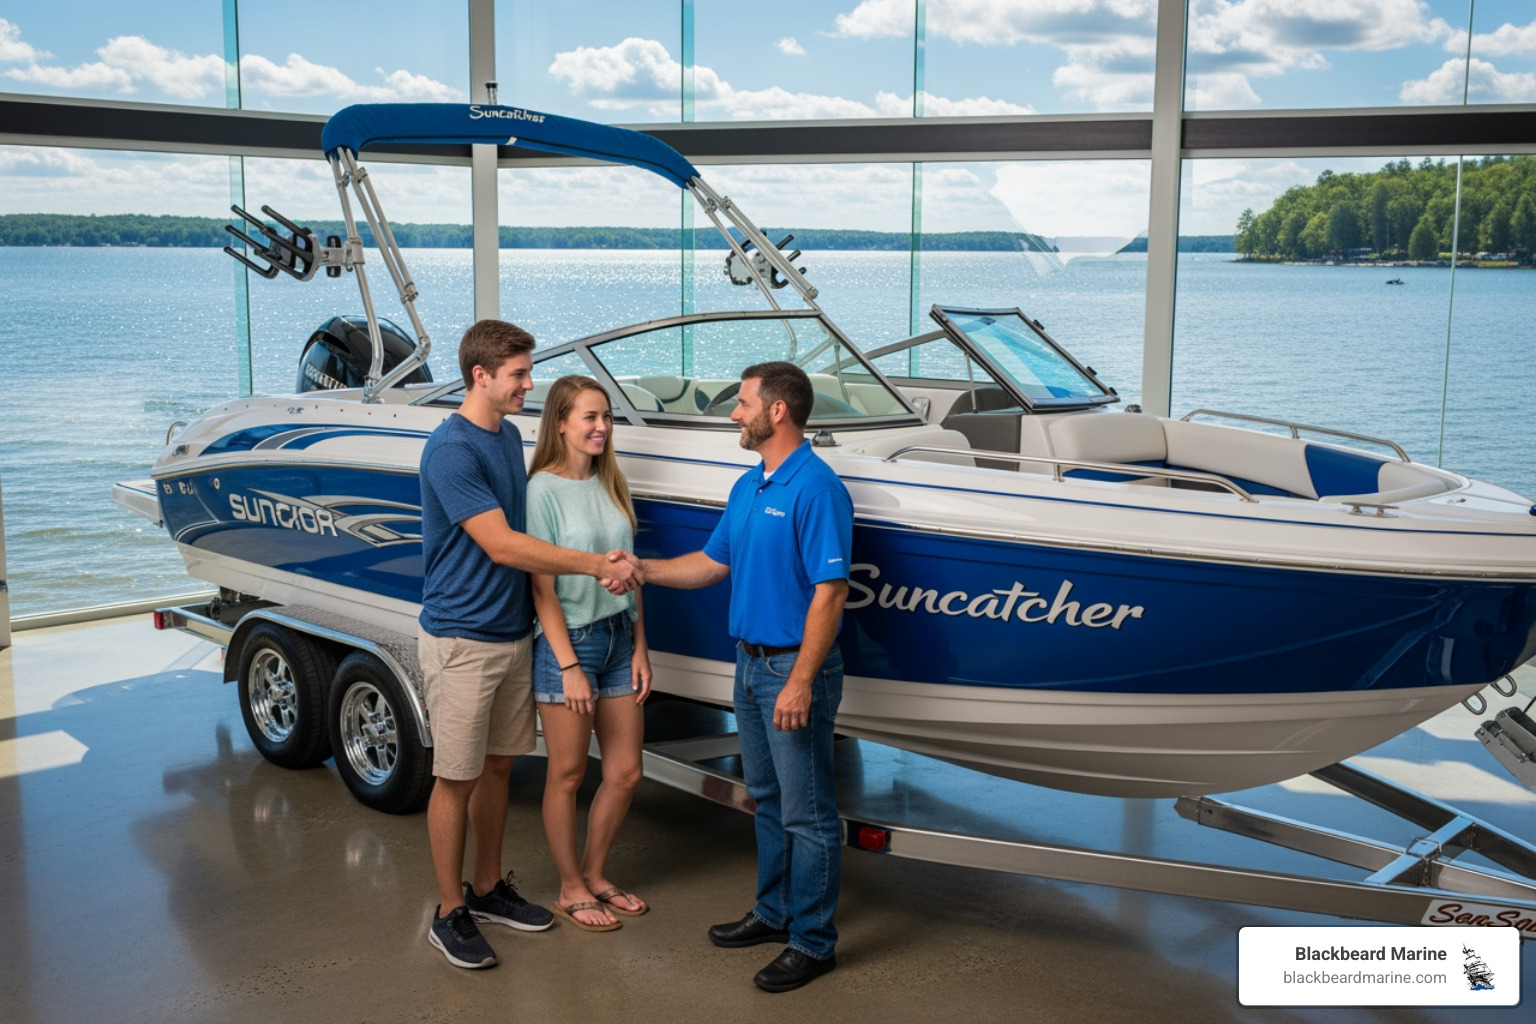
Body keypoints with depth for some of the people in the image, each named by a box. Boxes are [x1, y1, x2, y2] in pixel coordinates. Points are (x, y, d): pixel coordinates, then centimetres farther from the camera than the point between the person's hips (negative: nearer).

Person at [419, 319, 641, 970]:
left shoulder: (509, 436, 10)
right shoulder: (451, 450, -18)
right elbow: (501, 545, -23)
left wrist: (601, 564, 6)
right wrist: (595, 565, -19)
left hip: (512, 634, 8)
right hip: (461, 640, -8)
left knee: (497, 767, 17)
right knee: (456, 777, 2)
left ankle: (487, 888, 31)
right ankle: (451, 913, 14)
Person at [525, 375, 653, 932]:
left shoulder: (610, 484, 8)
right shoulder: (544, 489, -11)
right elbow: (543, 587, -13)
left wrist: (640, 647, 7)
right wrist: (569, 666, -16)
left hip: (618, 636, 7)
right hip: (568, 641, -7)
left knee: (624, 772, 12)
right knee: (567, 776, 7)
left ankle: (595, 875, 30)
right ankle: (571, 890, 23)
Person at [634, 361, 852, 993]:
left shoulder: (816, 489, -19)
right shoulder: (748, 487, 11)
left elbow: (830, 591, -22)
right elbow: (713, 562, 19)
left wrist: (800, 680, -24)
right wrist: (641, 569, 8)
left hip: (795, 668, -9)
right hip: (751, 662, 10)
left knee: (806, 812, 1)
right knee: (767, 798, 20)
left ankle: (813, 941, 11)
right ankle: (775, 912, 34)